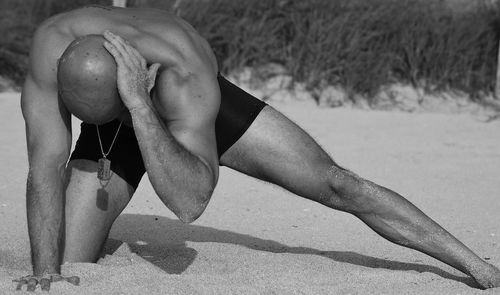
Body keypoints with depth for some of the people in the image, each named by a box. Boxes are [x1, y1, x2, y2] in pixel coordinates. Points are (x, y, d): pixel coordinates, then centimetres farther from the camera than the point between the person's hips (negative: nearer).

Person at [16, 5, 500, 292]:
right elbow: (47, 168, -35)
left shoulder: (186, 79, -45)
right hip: (123, 122, 2)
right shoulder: (55, 42, -41)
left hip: (200, 107, -1)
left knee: (337, 185, -9)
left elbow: (190, 203, -54)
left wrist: (138, 104, -62)